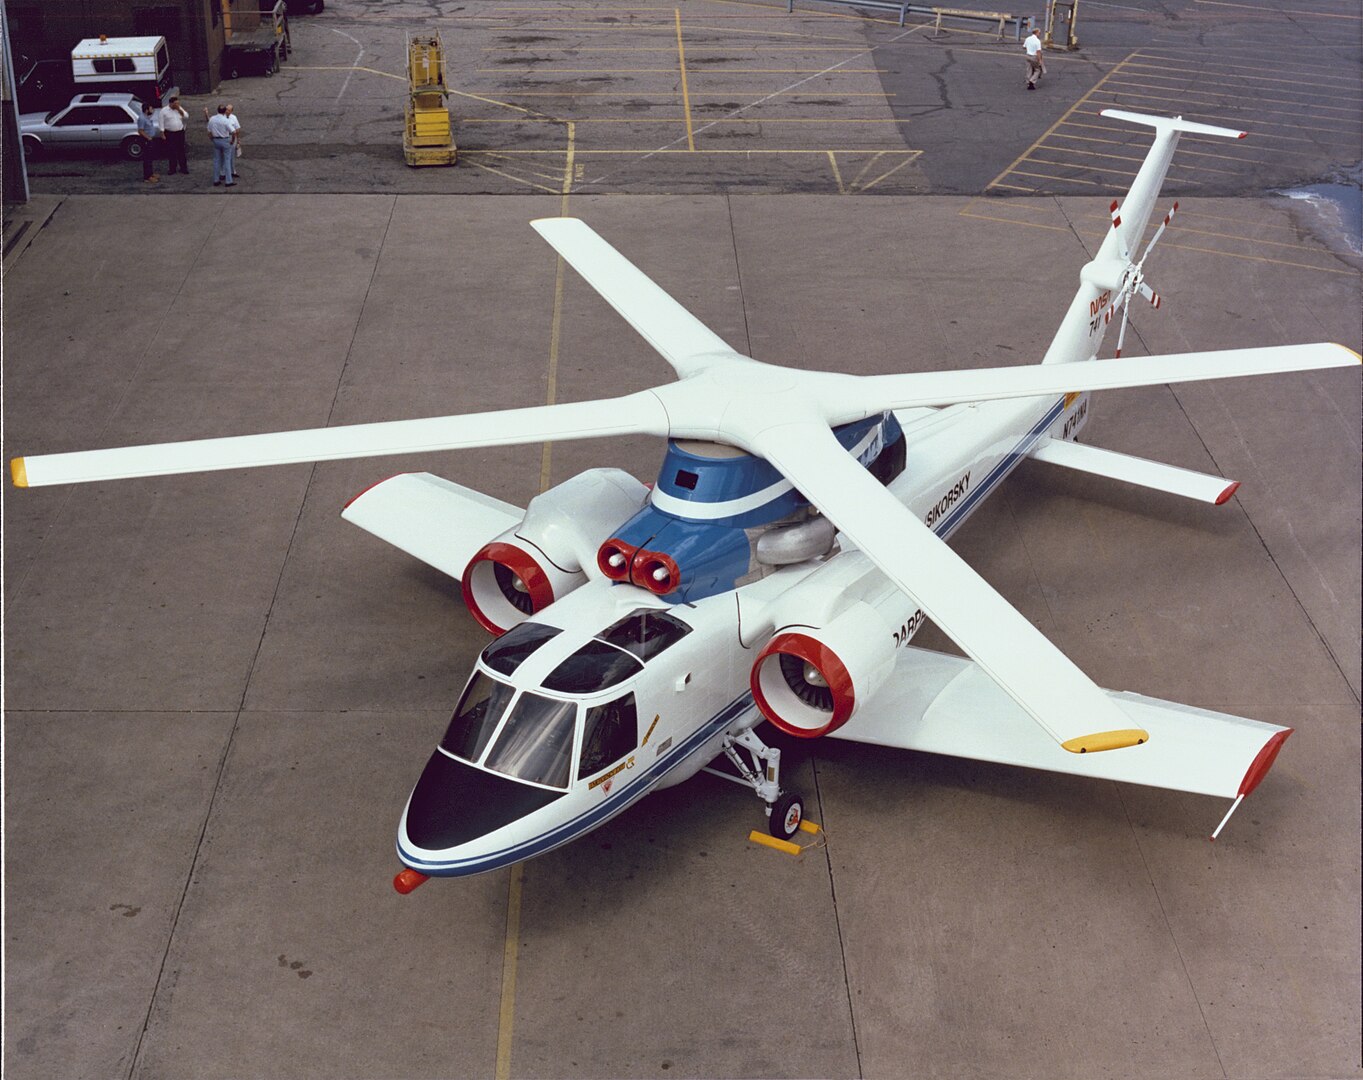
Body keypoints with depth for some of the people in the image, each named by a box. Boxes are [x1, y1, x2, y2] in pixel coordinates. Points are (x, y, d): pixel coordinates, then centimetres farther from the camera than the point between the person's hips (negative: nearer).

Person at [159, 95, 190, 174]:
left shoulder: (180, 109, 6)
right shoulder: (164, 111, -5)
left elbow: (186, 116, -1)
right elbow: (161, 123, -4)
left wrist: (179, 110, -12)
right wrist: (162, 133, -8)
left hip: (180, 132, 3)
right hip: (169, 134, -3)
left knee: (181, 151, 6)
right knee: (171, 152, 2)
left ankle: (183, 168, 13)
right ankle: (172, 169, 10)